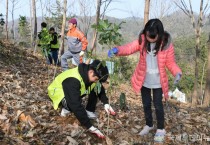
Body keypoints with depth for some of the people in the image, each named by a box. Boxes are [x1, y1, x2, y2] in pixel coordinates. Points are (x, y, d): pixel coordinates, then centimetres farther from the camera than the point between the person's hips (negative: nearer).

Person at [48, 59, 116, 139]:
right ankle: (66, 107, -5)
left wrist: (106, 103, -13)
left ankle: (89, 111, -2)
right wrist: (90, 126, -43)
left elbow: (100, 89, 3)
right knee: (74, 104, -37)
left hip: (75, 90, 7)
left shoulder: (90, 75, -16)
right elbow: (76, 105, -43)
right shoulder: (73, 80, -40)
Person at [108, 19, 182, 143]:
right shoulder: (142, 40, -11)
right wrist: (117, 50, -43)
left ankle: (161, 129, 28)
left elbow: (171, 63, -8)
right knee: (146, 104, 17)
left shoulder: (167, 44, -16)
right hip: (144, 80, 3)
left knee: (158, 105, 6)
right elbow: (129, 48, -23)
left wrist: (177, 73, -28)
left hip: (158, 82, -3)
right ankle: (149, 125, 40)